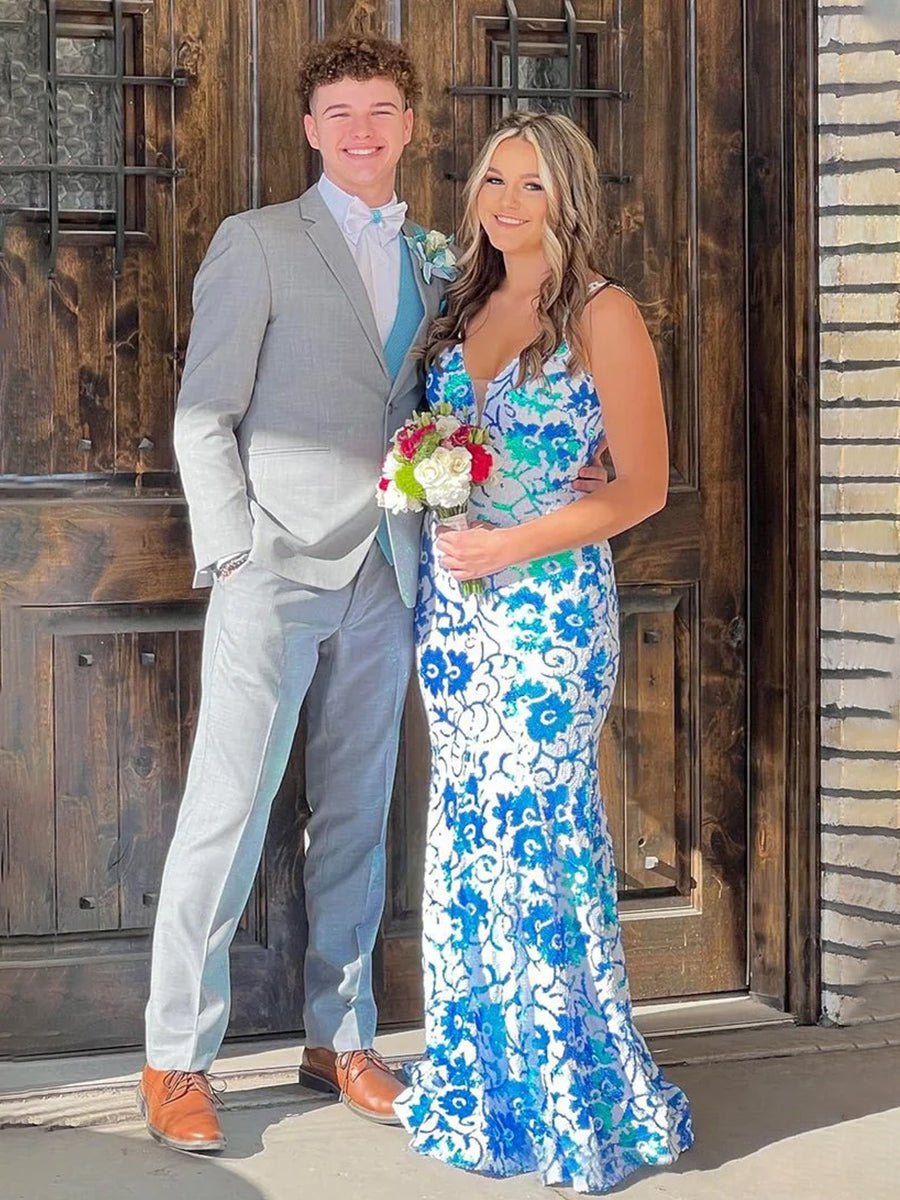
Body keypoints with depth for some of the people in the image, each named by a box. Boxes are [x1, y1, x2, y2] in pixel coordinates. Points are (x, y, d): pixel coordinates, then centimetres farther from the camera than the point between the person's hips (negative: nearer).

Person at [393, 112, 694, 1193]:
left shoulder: (602, 315, -7)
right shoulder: (467, 307, 12)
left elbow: (643, 486, -9)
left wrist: (515, 544, -16)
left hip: (548, 605, -6)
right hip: (452, 602, 6)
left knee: (531, 832, -3)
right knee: (469, 830, 9)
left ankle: (571, 1095, 12)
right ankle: (481, 1080, 22)